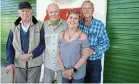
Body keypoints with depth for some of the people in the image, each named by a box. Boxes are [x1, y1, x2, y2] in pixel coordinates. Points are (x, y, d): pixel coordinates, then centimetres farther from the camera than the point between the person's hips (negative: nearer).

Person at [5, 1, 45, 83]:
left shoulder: (39, 25, -4)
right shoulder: (14, 27, 4)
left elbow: (43, 44, -7)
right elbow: (9, 46, 3)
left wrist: (31, 55, -19)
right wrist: (10, 63, -9)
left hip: (35, 63, -2)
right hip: (18, 64, 2)